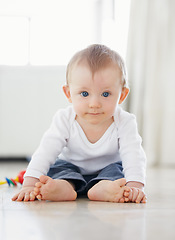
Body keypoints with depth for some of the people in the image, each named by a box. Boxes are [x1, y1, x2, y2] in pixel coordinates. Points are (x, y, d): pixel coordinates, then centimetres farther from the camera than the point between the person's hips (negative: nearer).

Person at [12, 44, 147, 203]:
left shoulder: (125, 123, -23)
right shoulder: (65, 120, -22)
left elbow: (134, 156, -28)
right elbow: (45, 152, -25)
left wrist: (134, 186, -46)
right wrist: (30, 184, -37)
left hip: (107, 168, 0)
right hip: (71, 167, 1)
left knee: (117, 169, -28)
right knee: (59, 166, -26)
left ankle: (104, 188, -54)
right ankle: (64, 187, -53)